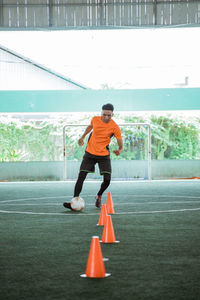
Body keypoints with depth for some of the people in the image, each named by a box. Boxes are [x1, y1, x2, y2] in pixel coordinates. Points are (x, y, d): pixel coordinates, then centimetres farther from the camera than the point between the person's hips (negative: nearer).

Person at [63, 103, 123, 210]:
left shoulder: (115, 128, -14)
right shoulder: (95, 119, -5)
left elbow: (121, 146, -12)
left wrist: (119, 151, -34)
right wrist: (83, 137, 11)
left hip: (104, 155, -2)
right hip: (90, 153, 2)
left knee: (107, 180, -12)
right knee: (81, 177, -8)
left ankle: (99, 196, 20)